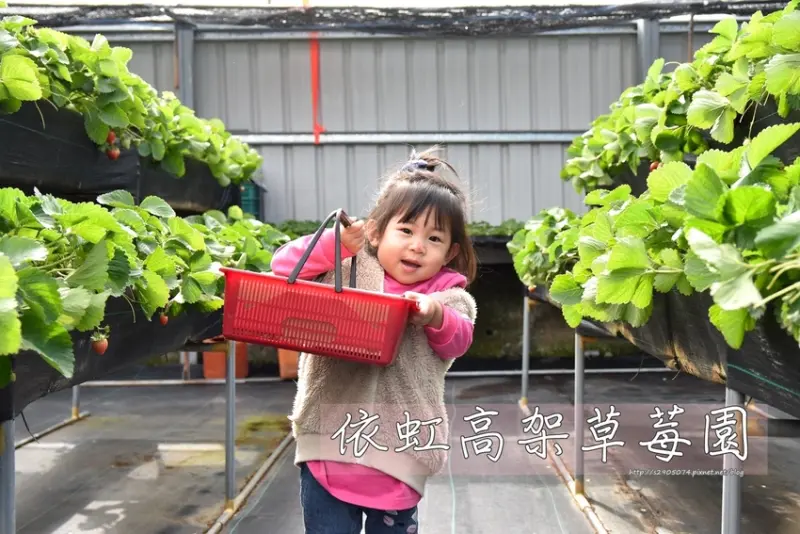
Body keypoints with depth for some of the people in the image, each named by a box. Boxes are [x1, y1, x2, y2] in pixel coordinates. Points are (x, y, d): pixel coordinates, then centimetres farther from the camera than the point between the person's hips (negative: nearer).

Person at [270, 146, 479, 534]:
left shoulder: (446, 294, 3)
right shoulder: (344, 269, 1)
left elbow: (459, 339, -11)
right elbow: (283, 267, -1)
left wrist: (436, 314, -32)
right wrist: (334, 242, -14)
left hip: (398, 457, 1)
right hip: (328, 446, 0)